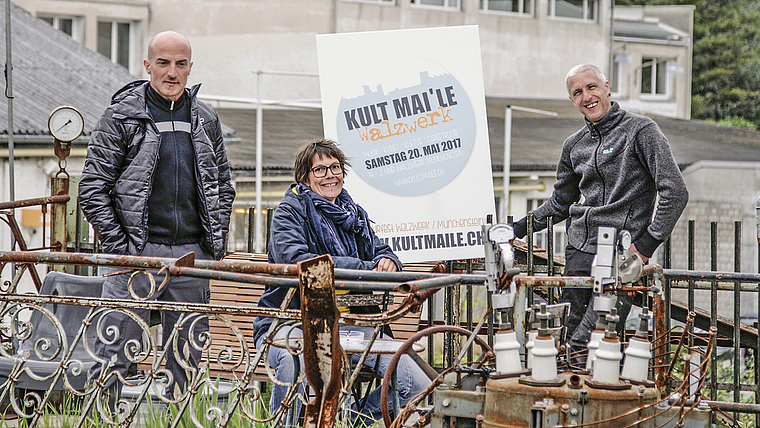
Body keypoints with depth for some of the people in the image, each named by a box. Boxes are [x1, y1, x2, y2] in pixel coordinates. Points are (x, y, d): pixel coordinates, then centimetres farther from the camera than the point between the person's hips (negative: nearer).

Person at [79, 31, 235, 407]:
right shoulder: (122, 116, -1)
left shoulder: (206, 121, 12)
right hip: (136, 252, -4)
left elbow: (223, 187, 21)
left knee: (187, 361, 8)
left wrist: (216, 243, 9)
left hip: (192, 255, 4)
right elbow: (93, 188, -3)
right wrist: (118, 245, -10)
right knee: (113, 355, -7)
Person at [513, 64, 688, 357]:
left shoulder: (641, 131, -4)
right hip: (579, 252, 7)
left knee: (588, 344, -18)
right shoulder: (574, 146, 16)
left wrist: (647, 243, -14)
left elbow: (675, 193, -10)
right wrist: (518, 228, 18)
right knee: (567, 340, 5)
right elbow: (560, 204, 29)